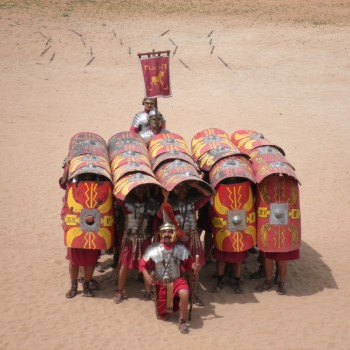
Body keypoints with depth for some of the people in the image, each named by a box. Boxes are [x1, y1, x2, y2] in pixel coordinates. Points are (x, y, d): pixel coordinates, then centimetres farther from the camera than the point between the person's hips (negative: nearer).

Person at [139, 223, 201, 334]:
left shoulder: (181, 248, -9)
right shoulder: (153, 249, -12)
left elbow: (188, 262, -1)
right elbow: (143, 264, -4)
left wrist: (195, 266, -24)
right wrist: (146, 275, -22)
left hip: (177, 280, -1)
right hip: (160, 284, 1)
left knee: (184, 294, -36)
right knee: (162, 316, 5)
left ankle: (182, 321, -12)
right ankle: (168, 307, 44)